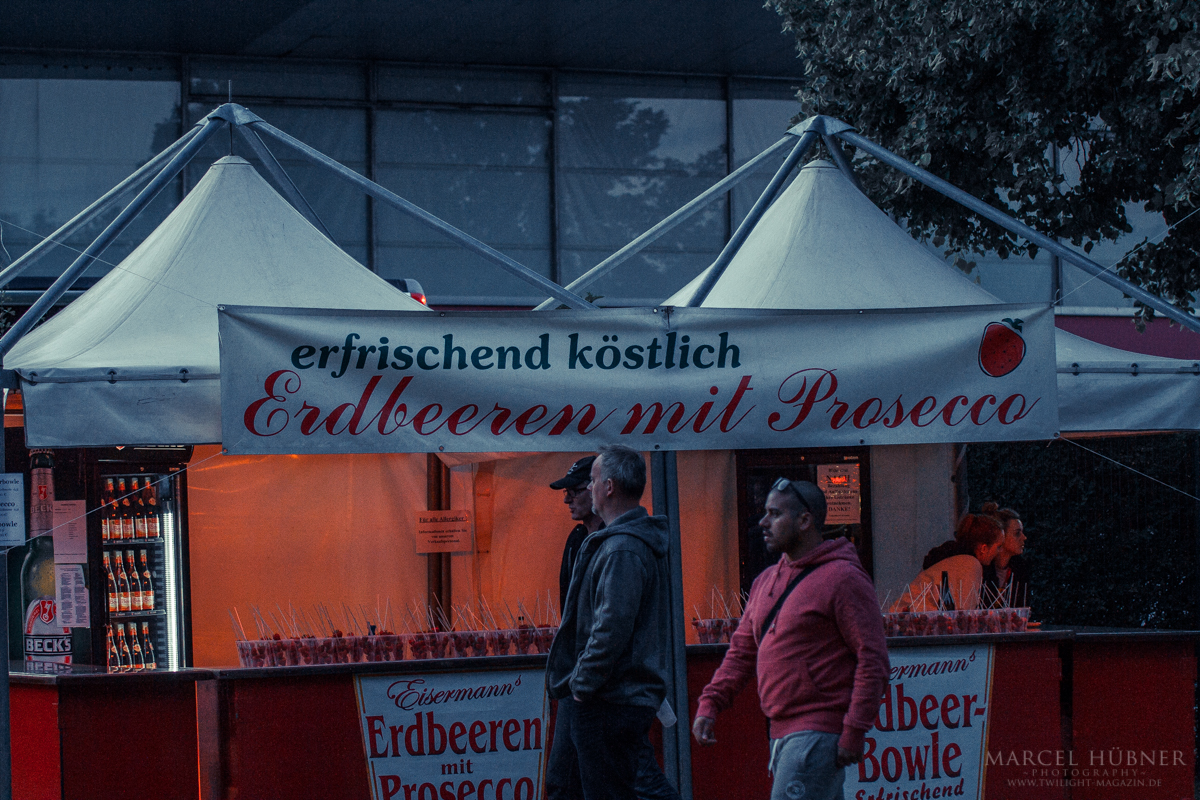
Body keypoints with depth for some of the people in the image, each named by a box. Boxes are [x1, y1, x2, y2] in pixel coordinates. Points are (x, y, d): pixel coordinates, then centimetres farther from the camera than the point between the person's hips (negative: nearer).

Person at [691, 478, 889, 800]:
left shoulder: (843, 579, -9)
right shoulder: (766, 582, 17)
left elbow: (873, 660, -13)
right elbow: (741, 651, 19)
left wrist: (854, 731, -18)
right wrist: (709, 703, 4)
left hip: (819, 734, -9)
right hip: (783, 732, 9)